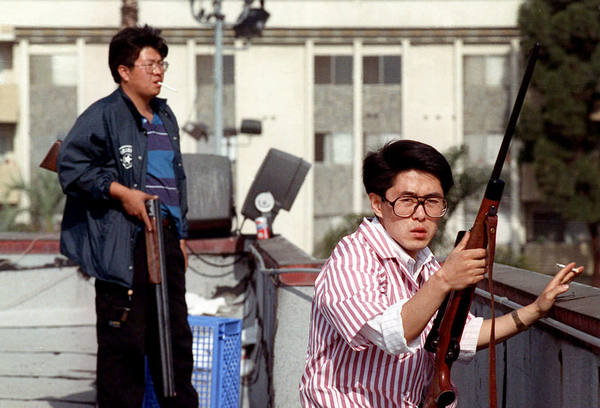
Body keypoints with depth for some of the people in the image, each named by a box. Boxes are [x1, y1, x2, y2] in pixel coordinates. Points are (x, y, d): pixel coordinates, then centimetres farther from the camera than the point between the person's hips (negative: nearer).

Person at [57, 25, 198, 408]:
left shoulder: (166, 118, 19)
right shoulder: (103, 115, -6)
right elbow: (70, 165, -13)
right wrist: (122, 192, -17)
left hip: (165, 236, 8)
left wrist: (181, 235, 23)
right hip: (123, 244, -7)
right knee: (125, 337, -5)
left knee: (176, 331, 12)